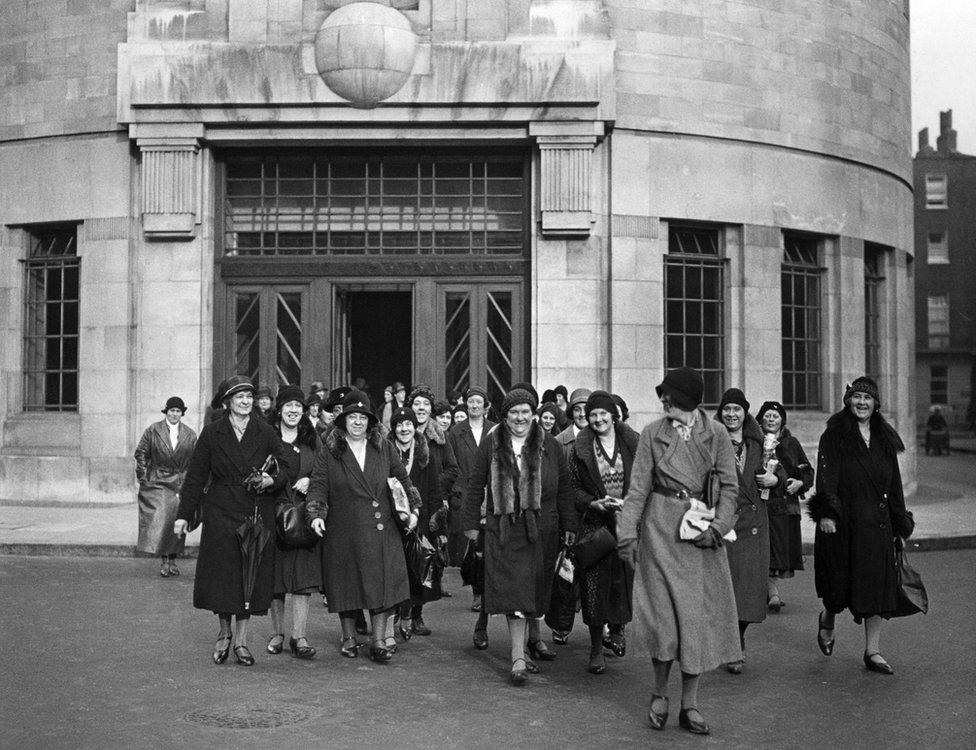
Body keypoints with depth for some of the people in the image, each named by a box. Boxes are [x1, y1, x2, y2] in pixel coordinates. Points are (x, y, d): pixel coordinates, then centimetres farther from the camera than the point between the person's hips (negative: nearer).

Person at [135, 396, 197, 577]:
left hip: (181, 484, 2)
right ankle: (163, 561, -7)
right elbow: (141, 453, 5)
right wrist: (143, 477, -2)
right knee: (159, 520, -12)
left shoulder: (190, 435, 7)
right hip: (157, 483, -2)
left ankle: (172, 560, 15)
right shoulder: (153, 430, 2)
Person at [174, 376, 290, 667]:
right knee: (221, 576, 0)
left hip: (257, 515, 1)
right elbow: (195, 477, 2)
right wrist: (183, 515, 0)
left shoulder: (266, 433, 4)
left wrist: (271, 480, -18)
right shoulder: (212, 434, 2)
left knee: (251, 576, 2)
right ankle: (224, 632, 22)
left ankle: (241, 639, 15)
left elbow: (285, 469, 4)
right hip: (221, 514, -1)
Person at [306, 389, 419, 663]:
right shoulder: (328, 452, 2)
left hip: (382, 530, 1)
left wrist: (410, 509, 4)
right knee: (347, 583, 5)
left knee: (382, 581, -2)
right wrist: (316, 515, -17)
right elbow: (318, 486, -2)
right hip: (343, 531, -1)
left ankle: (379, 641, 7)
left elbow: (403, 479, 14)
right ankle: (349, 638, 22)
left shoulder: (384, 448, 9)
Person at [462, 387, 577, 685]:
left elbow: (564, 487, 8)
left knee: (536, 588, 12)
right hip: (503, 528, -2)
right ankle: (519, 658, -9)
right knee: (513, 590, -9)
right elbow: (476, 485, 5)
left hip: (542, 528, 2)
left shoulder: (549, 445, 5)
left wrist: (568, 524, 5)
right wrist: (471, 523, 4)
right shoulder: (491, 444, 2)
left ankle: (532, 636, 36)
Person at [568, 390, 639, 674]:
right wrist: (594, 503, -13)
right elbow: (573, 487, 3)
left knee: (623, 579, 5)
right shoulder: (580, 449, 1)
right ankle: (596, 647, 10)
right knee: (594, 584, -1)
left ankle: (617, 629, 32)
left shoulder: (633, 443, 3)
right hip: (594, 524, -1)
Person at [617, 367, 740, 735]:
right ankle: (659, 694, 17)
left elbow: (729, 485, 0)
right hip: (661, 529, -1)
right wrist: (627, 534, -7)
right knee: (666, 612, -3)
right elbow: (638, 488, -1)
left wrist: (718, 525, -14)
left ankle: (689, 704, 11)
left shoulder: (716, 434, 1)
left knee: (700, 614, 2)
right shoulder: (653, 433, 1)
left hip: (702, 532, 1)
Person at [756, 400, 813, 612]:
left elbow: (807, 472, 16)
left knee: (783, 549, 4)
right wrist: (771, 480, -18)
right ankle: (773, 594, -13)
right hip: (760, 504, -3)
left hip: (786, 505, 3)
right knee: (766, 551, -11)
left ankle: (770, 590, 18)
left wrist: (800, 482, -4)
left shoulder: (791, 443, 14)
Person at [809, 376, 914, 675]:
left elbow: (894, 484, 15)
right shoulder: (834, 436, -2)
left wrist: (901, 523, 13)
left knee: (877, 585, 0)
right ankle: (827, 620, 35)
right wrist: (825, 513, -22)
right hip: (842, 521, -4)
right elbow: (826, 476, -11)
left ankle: (872, 651, 7)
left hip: (877, 522, 4)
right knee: (841, 582, 2)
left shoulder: (885, 439, 12)